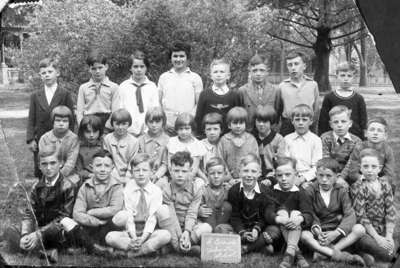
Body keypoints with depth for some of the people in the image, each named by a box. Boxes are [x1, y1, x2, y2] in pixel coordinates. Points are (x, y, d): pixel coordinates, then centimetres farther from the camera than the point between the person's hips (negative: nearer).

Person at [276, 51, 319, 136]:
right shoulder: (282, 86, 3)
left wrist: (312, 128, 6)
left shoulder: (313, 84, 4)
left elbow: (316, 109, 8)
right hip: (287, 128, 0)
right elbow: (278, 110, 9)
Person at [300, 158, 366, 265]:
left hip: (337, 231, 2)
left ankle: (323, 252, -29)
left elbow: (350, 215, -10)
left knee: (359, 229, -24)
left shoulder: (341, 191, 0)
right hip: (319, 232, -2)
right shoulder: (310, 191, -2)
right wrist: (316, 230, -30)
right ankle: (339, 256, -36)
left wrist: (336, 232, -25)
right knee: (304, 235, -33)